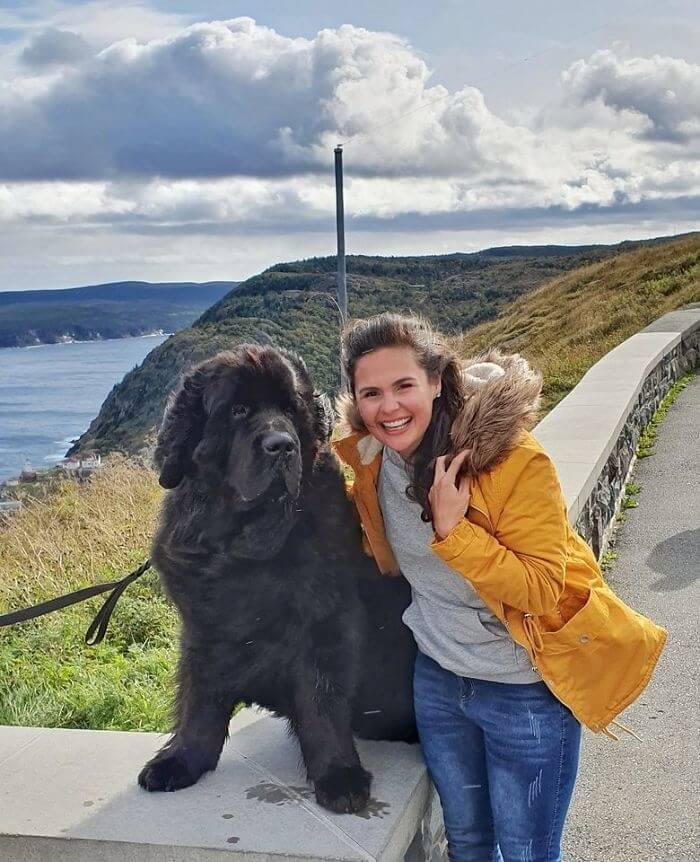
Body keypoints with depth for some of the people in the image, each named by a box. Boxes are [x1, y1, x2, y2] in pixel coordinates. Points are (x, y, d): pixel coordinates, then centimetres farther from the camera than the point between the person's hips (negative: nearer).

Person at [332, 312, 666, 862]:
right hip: (438, 676, 5)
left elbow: (543, 590, -26)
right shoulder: (371, 460, -7)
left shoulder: (514, 461, -25)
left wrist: (453, 530, -33)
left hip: (525, 691, -5)